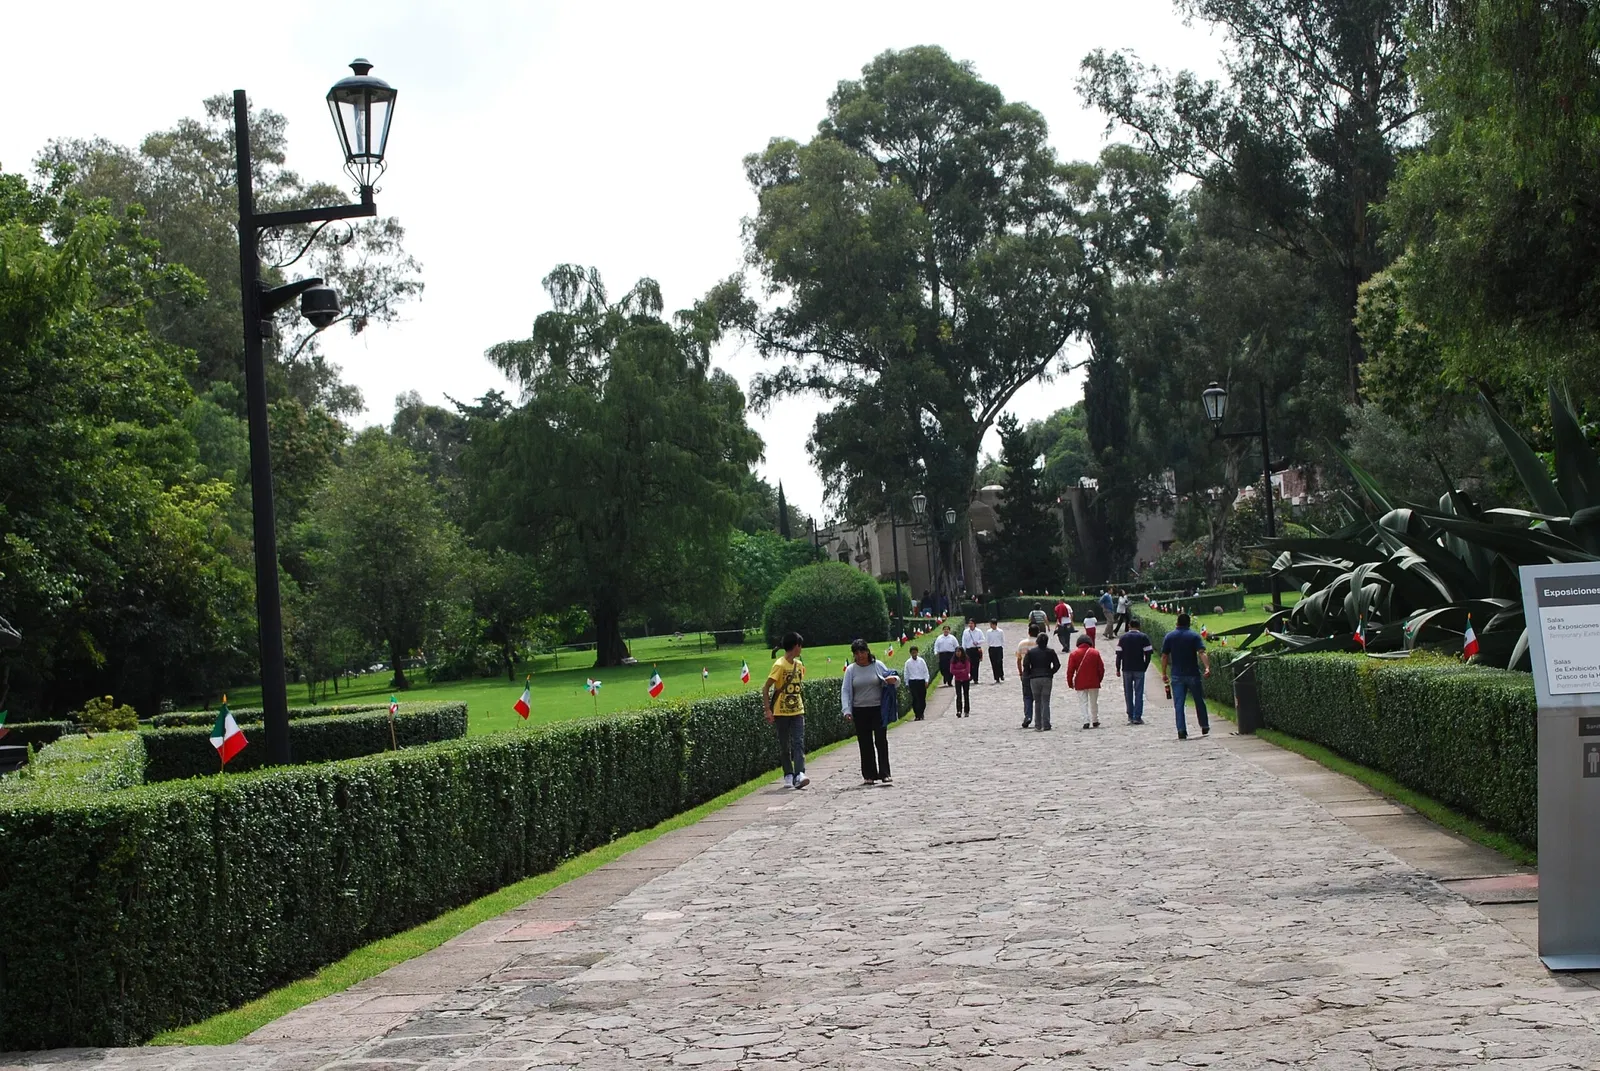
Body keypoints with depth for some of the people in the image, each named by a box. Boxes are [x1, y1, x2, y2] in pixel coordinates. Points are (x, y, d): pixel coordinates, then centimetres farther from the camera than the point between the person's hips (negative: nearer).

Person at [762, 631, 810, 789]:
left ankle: (799, 775, -20)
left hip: (797, 711, 5)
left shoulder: (799, 665, 8)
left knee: (799, 743, -10)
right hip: (781, 712, -5)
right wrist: (768, 710, -19)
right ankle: (788, 775, 17)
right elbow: (766, 688, -14)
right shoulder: (779, 665, -12)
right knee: (784, 746, 5)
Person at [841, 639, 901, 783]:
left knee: (881, 741, -6)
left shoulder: (877, 665, 1)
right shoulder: (851, 670, 3)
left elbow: (893, 679, 7)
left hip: (878, 709, -1)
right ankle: (869, 775, 11)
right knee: (865, 744, 4)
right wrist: (847, 710, -10)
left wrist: (894, 679, -18)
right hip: (860, 711, 1)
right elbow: (845, 691, 1)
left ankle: (884, 774, -4)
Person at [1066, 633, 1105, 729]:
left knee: (1083, 702, 1)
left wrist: (1070, 683, 4)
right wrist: (1099, 679, 15)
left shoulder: (1074, 654, -3)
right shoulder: (1095, 653, 1)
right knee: (1094, 702, 13)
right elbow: (1101, 668, 3)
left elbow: (1070, 670, -4)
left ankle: (1086, 721, -12)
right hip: (1094, 683, 2)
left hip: (1080, 684, -1)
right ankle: (1095, 721, 19)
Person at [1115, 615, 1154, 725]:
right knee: (1139, 693, 2)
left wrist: (1118, 669, 5)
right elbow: (1148, 654, -4)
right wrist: (1145, 667, 7)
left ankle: (1130, 716, 12)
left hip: (1127, 669, 1)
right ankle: (1137, 717, -3)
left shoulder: (1123, 637, 3)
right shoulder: (1143, 637, -1)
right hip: (1139, 669, -1)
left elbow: (1119, 654, 0)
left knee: (1128, 693, 11)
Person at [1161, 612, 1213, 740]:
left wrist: (1164, 673, 9)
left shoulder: (1169, 637, 3)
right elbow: (1202, 653, -15)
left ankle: (1181, 731, -9)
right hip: (1193, 674, 0)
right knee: (1199, 702, 14)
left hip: (1177, 675, 1)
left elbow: (1164, 656, 3)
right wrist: (1207, 667, -23)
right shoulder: (1194, 636, -2)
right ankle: (1205, 728, 23)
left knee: (1178, 705, -1)